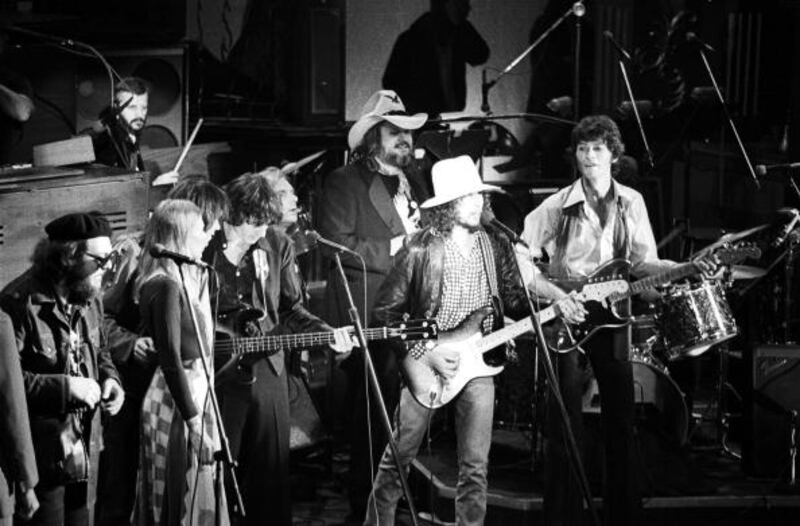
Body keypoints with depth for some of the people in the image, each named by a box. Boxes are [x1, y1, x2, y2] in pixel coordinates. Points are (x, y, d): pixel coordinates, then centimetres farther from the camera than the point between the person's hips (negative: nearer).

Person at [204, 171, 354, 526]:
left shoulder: (278, 246, 1)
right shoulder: (204, 247, -8)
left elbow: (289, 309, 9)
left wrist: (326, 332, -5)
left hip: (266, 369, 3)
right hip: (216, 372, -3)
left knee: (271, 468, 9)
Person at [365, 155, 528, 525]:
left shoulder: (496, 247, 5)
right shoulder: (420, 249, -8)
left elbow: (516, 302, 10)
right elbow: (385, 311, -7)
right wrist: (425, 353, -14)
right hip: (425, 364, -3)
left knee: (475, 466, 2)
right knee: (398, 457, 4)